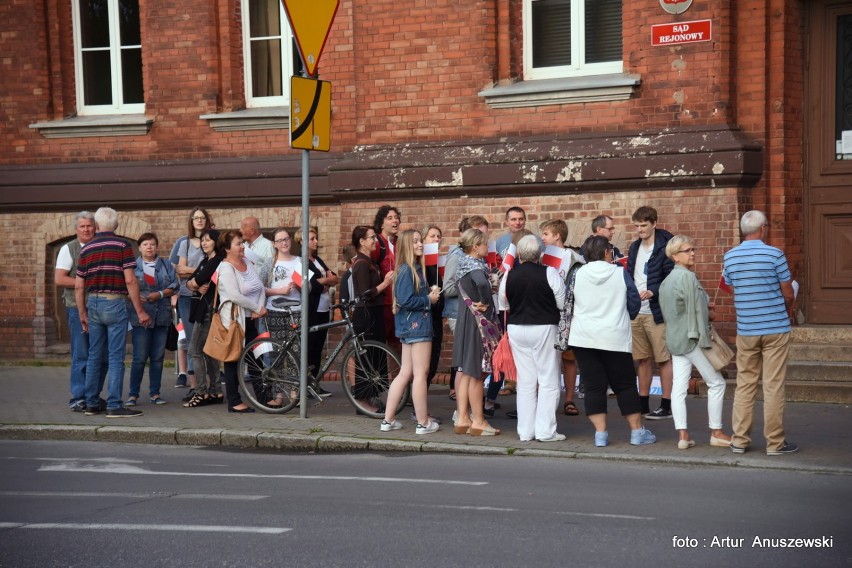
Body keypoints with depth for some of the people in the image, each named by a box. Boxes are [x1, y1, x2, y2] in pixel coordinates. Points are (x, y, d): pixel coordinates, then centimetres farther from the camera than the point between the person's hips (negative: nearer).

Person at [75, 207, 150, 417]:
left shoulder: (86, 249, 10)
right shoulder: (122, 245, -5)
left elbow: (78, 286, 9)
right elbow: (130, 280, -11)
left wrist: (82, 314, 18)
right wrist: (140, 310, -6)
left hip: (93, 304, 5)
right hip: (114, 303, -5)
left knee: (94, 356, 12)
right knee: (116, 357, -4)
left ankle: (92, 404, 16)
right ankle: (114, 406, -6)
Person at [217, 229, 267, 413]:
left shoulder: (247, 264, 12)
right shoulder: (226, 268, -10)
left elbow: (261, 289, 7)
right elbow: (235, 296, -21)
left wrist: (259, 309, -10)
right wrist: (257, 308, -15)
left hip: (251, 320, 7)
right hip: (234, 320, -7)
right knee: (233, 360, 0)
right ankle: (234, 402, 4)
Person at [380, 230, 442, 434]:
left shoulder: (415, 269, 14)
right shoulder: (406, 270, -15)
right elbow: (406, 300, -22)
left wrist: (430, 292, 2)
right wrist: (429, 299, -11)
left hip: (410, 325, 10)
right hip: (417, 325, -10)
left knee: (405, 373, 12)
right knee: (420, 373, -3)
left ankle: (388, 420, 15)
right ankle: (423, 423, 3)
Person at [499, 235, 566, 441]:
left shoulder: (509, 275, 0)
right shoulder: (549, 273, -11)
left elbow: (504, 305, 10)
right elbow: (563, 303, -7)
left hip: (516, 329, 4)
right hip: (544, 329, -4)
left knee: (525, 381, 10)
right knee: (548, 380, 4)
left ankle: (525, 431, 13)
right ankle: (545, 431, 2)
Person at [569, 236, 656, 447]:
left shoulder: (578, 274, -2)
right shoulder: (620, 273, -5)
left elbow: (569, 303, 10)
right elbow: (634, 303, 2)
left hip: (583, 338, 1)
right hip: (615, 338, -1)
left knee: (594, 386, 4)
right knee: (625, 385, 8)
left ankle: (600, 433, 0)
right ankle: (637, 431, 12)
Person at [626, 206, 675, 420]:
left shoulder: (665, 248, -9)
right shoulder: (634, 247, 13)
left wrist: (653, 292, -24)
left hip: (657, 312, -7)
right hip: (635, 312, 7)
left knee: (664, 359, -1)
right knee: (641, 359, 12)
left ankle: (666, 405, 4)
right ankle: (643, 403, 21)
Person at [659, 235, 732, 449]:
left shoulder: (667, 279, 13)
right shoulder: (688, 277, -14)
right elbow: (697, 309, -17)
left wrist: (704, 309, 12)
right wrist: (709, 314, -1)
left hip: (674, 338, 8)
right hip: (692, 337, -8)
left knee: (679, 387, 2)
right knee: (716, 383, 4)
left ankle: (682, 435, -1)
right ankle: (716, 432, 8)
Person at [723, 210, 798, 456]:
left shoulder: (730, 257, 2)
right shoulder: (774, 254, -10)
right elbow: (788, 294, -4)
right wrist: (788, 312, 16)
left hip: (745, 330, 4)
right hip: (775, 328, -4)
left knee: (745, 384, 11)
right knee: (773, 387, 1)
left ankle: (739, 440, 13)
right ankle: (775, 443, 5)